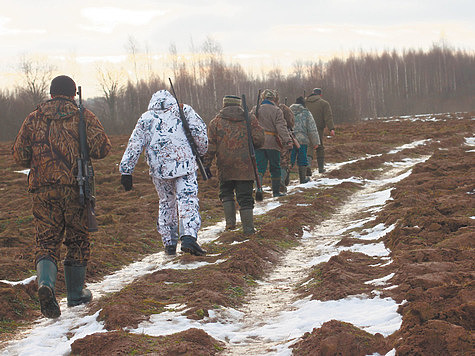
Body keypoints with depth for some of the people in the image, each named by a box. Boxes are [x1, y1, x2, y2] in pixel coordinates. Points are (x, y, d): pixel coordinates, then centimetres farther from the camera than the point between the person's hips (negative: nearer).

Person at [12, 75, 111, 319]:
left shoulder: (34, 118, 7)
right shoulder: (83, 116, 2)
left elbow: (19, 155, 6)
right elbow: (102, 148, -7)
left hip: (43, 189, 1)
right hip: (75, 188, -1)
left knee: (46, 241, 4)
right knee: (78, 240, 13)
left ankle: (46, 283, -22)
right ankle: (76, 293, 21)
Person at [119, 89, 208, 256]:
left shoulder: (146, 118, 15)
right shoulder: (184, 110, 12)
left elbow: (134, 146, 8)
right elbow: (199, 130, 0)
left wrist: (126, 171, 6)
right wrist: (201, 152, 13)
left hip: (159, 168, 2)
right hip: (184, 164, -2)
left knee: (166, 203, 17)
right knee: (188, 200, -8)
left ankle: (169, 244, 20)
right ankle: (188, 237, -28)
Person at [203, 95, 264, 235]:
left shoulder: (216, 121, 4)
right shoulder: (249, 119, 5)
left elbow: (210, 146, -1)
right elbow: (259, 140, -2)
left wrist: (207, 165, 0)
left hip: (225, 166, 0)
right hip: (245, 166, 0)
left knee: (226, 192, 19)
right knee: (245, 197, 3)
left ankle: (230, 222, 8)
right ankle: (248, 228, 0)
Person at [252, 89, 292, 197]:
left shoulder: (255, 110, 7)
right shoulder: (276, 111, -6)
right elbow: (281, 128, -15)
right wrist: (288, 141, -18)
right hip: (272, 143, -3)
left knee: (260, 167, 2)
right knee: (275, 167, 11)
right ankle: (276, 191, 17)